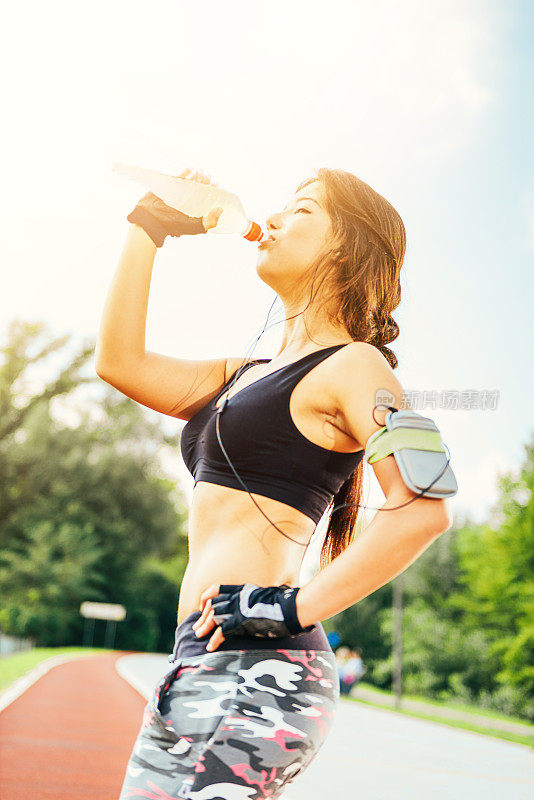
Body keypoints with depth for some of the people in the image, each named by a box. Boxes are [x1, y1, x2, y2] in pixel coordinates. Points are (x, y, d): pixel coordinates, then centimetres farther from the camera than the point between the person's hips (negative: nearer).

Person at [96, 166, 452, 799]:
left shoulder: (352, 364, -4)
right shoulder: (251, 372, 22)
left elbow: (424, 509, -18)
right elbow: (121, 363, 16)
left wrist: (294, 608, -18)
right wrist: (150, 227, 18)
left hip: (251, 665, -8)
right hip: (210, 660, 9)